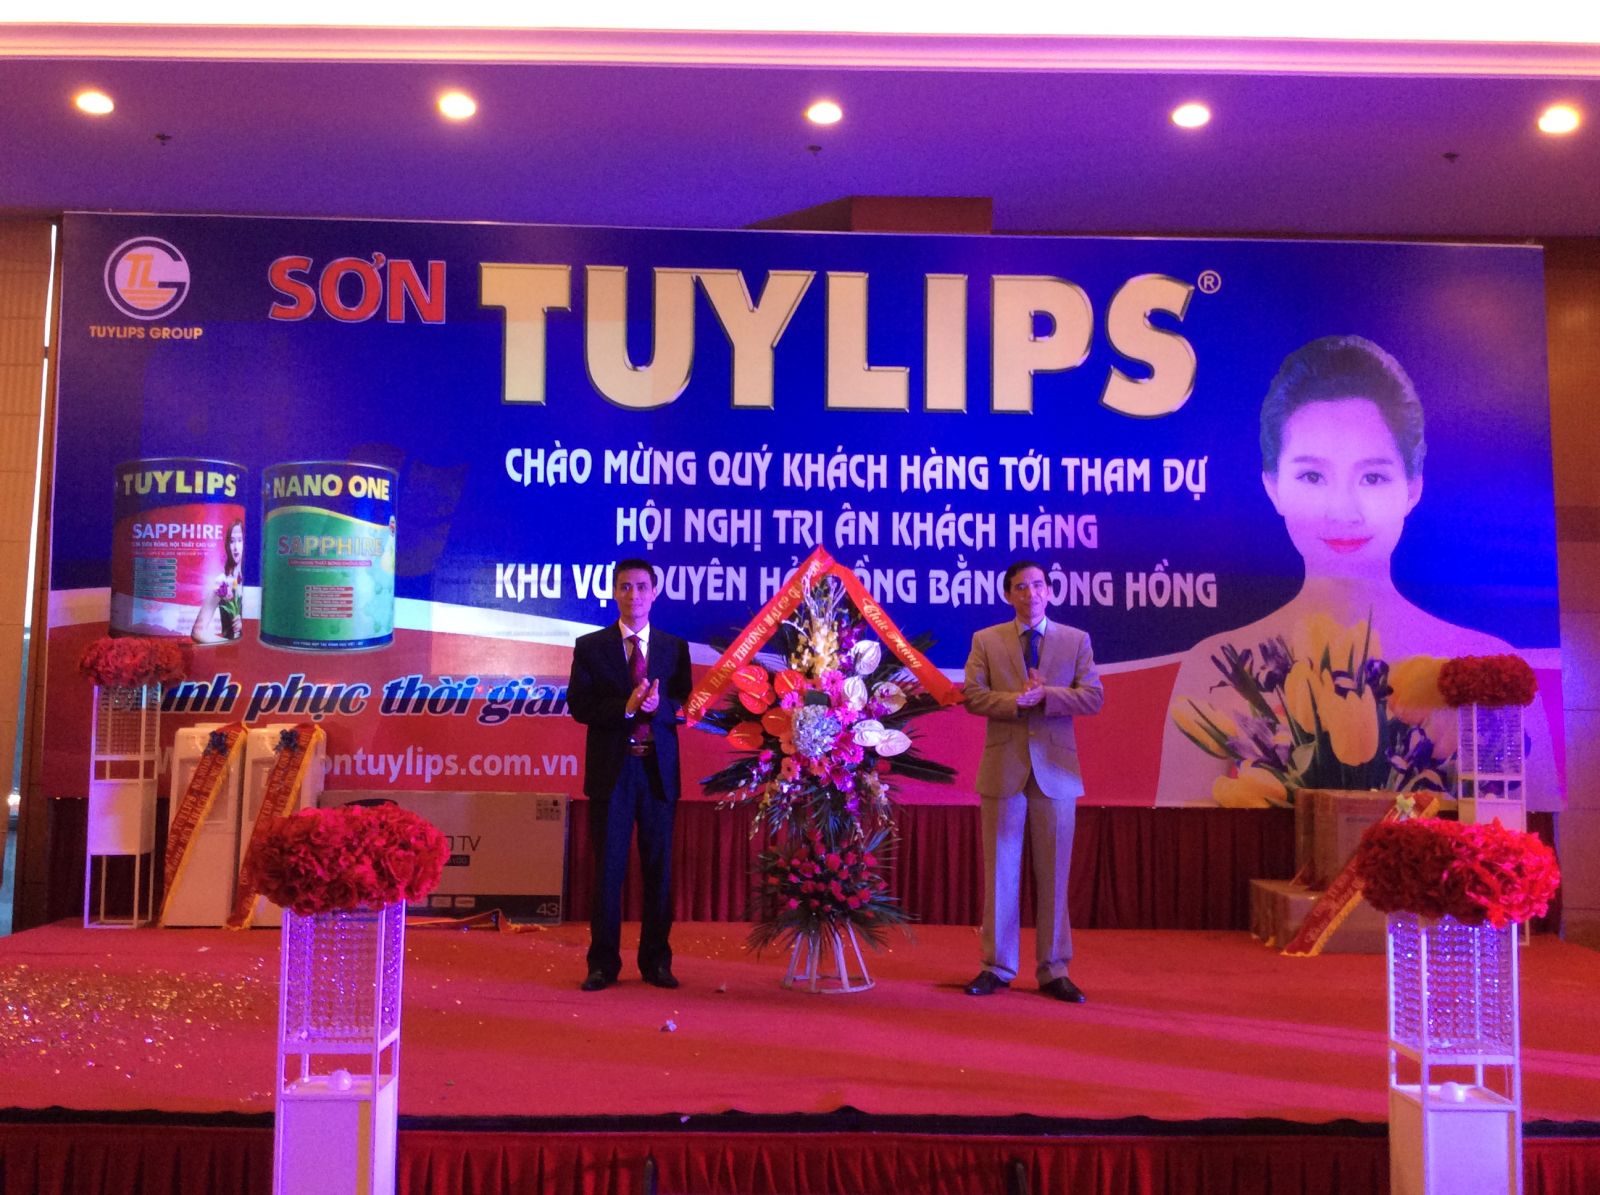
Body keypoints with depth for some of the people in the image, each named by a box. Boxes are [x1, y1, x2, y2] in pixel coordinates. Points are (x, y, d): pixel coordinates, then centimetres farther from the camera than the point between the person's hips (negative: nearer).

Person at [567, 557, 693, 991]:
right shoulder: (590, 646, 4)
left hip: (659, 770, 1)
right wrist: (625, 707, -19)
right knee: (608, 869, 3)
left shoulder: (675, 647, 8)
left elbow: (685, 706, 2)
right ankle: (603, 963, 13)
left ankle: (656, 961, 17)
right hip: (610, 769, -1)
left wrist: (659, 705, -20)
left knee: (659, 868, 6)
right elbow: (578, 705, -5)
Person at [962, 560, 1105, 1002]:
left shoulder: (1076, 640, 6)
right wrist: (1017, 702, -19)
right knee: (1000, 872, 5)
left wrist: (1045, 695, -17)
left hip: (1055, 770, 0)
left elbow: (1094, 697, -3)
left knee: (1054, 874, 5)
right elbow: (973, 696, -4)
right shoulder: (986, 641, 6)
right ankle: (997, 966, 15)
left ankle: (1053, 971, 15)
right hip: (1003, 768, 0)